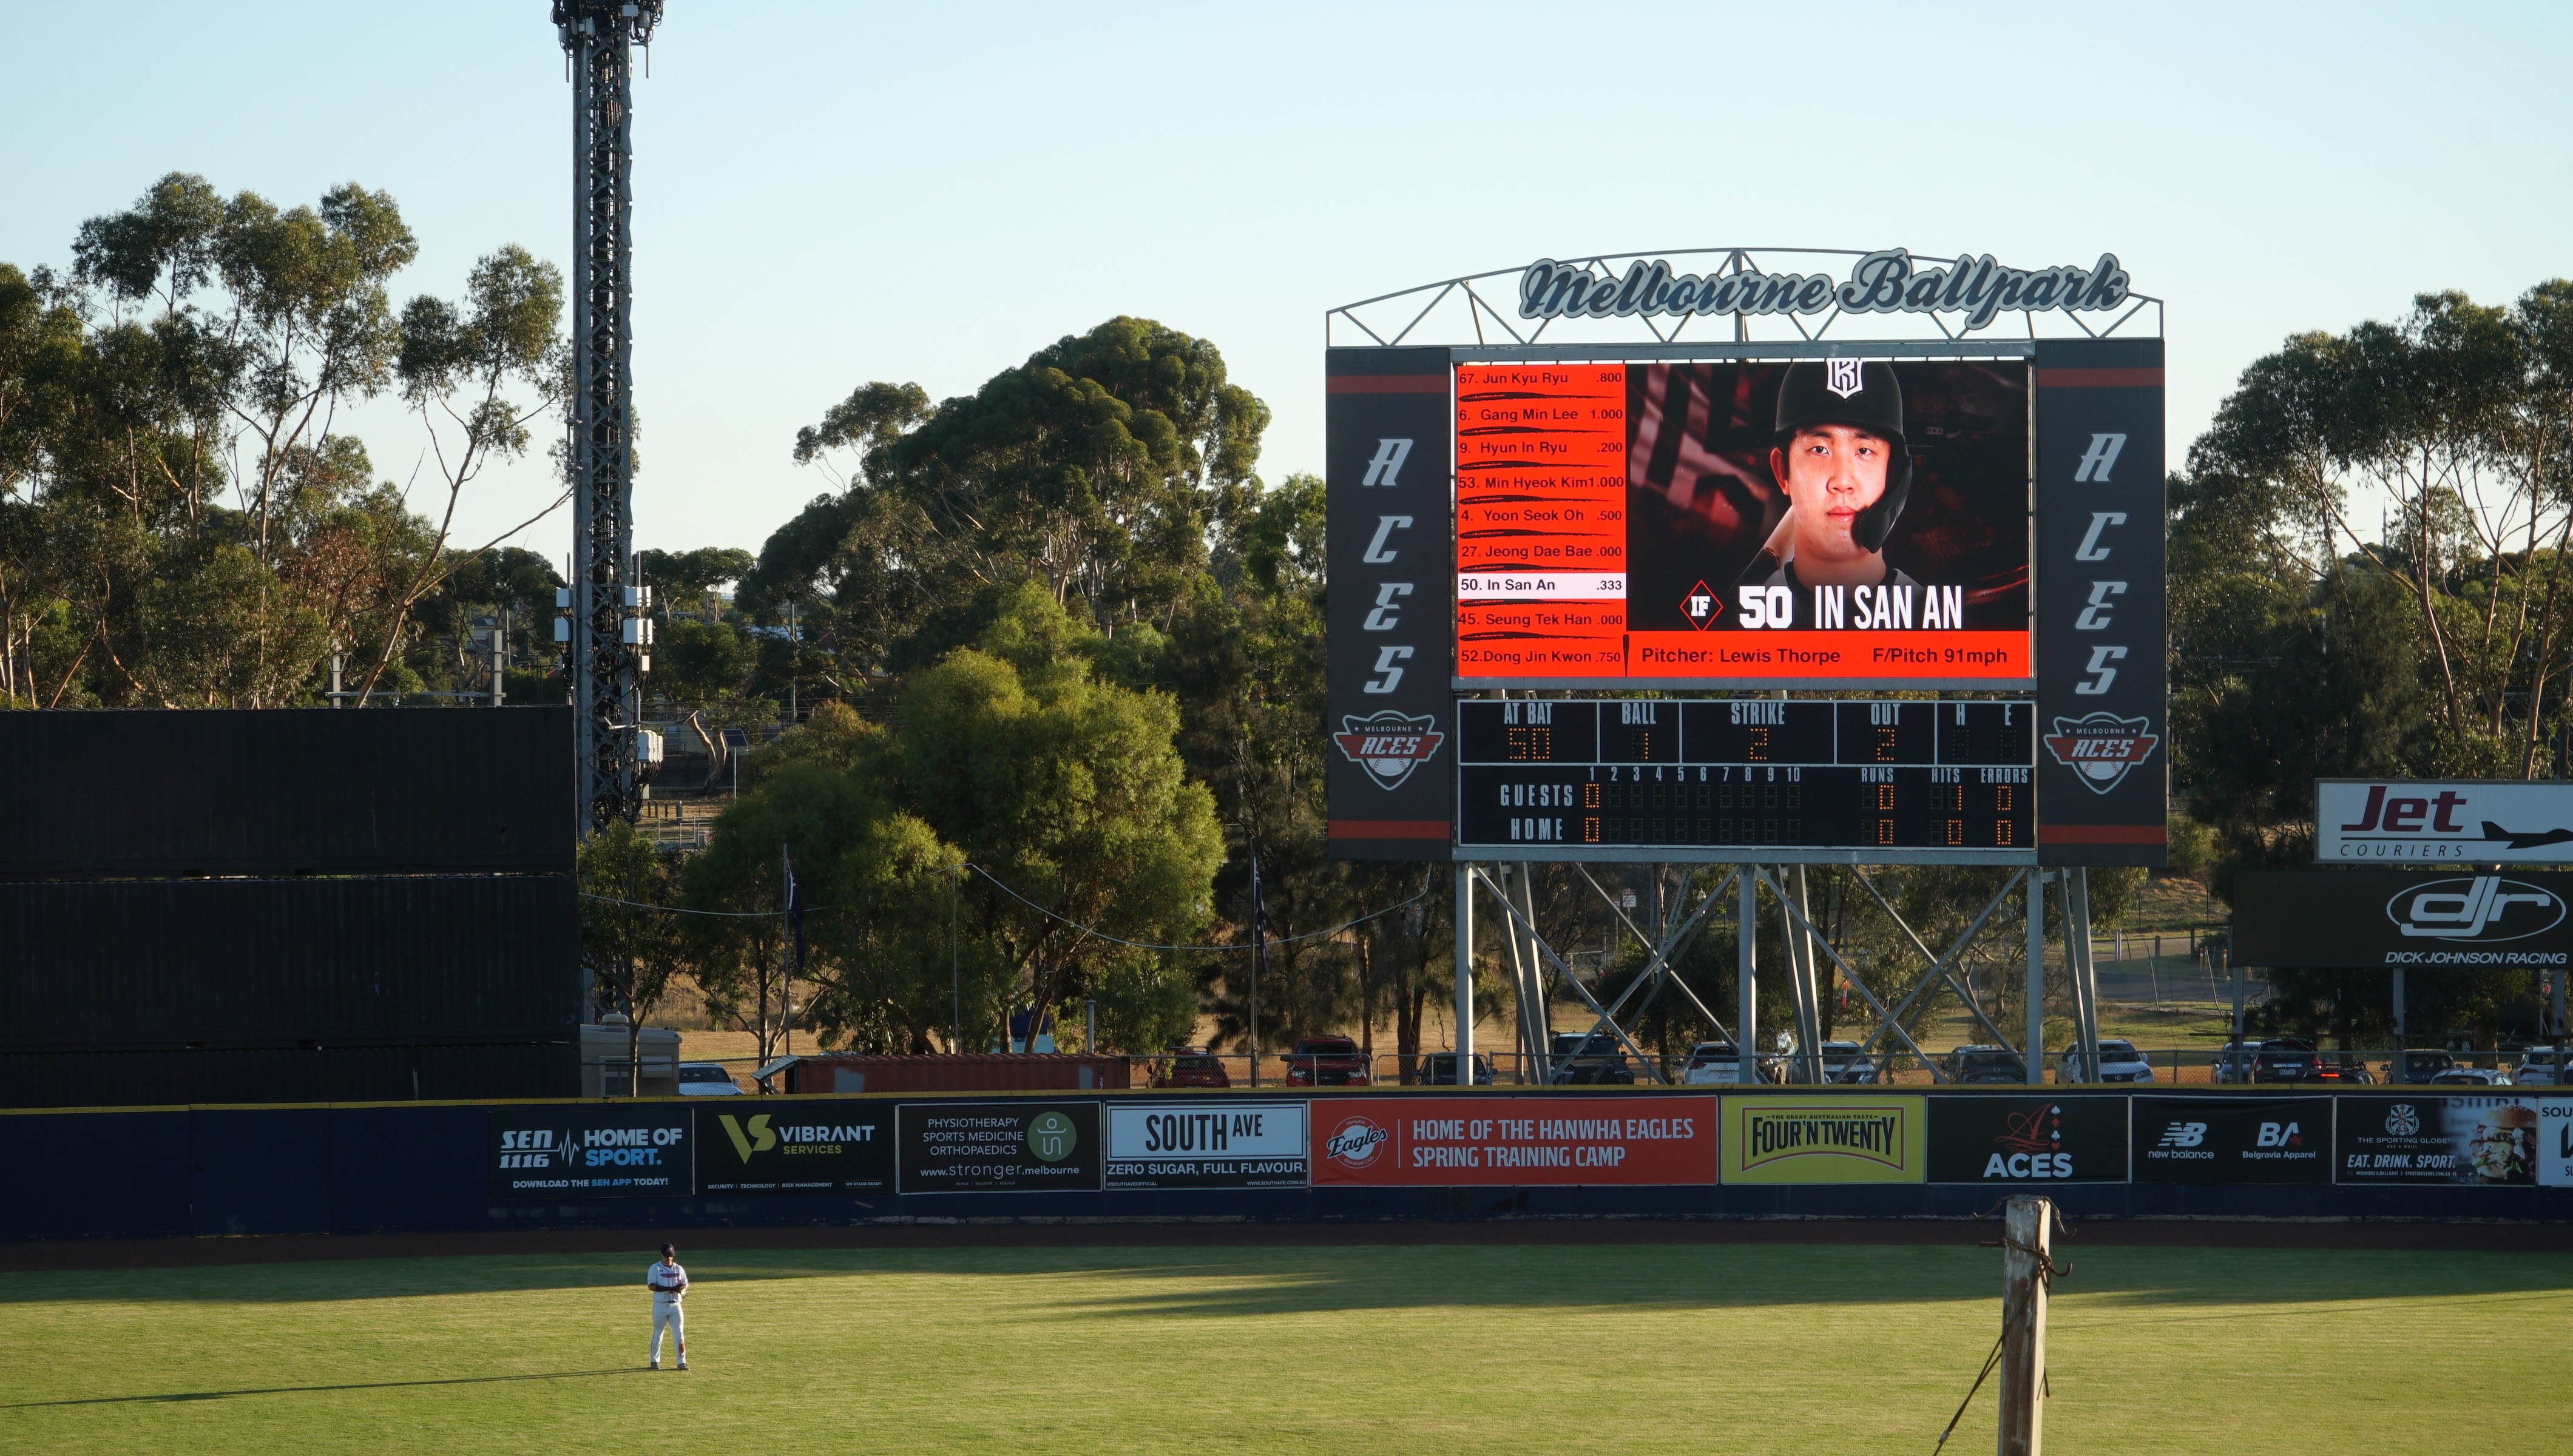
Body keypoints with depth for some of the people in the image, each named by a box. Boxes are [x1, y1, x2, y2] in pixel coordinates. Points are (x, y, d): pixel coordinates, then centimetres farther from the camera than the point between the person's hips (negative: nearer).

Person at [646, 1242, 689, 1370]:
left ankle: (682, 1362, 3)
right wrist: (668, 1289, -24)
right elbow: (651, 1286, -12)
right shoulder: (655, 1269, -2)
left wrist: (682, 1288, -16)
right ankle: (655, 1361, 15)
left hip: (675, 1306, 3)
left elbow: (685, 1284, 9)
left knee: (680, 1335, -1)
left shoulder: (679, 1269, 11)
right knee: (657, 1334, 5)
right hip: (660, 1306, -3)